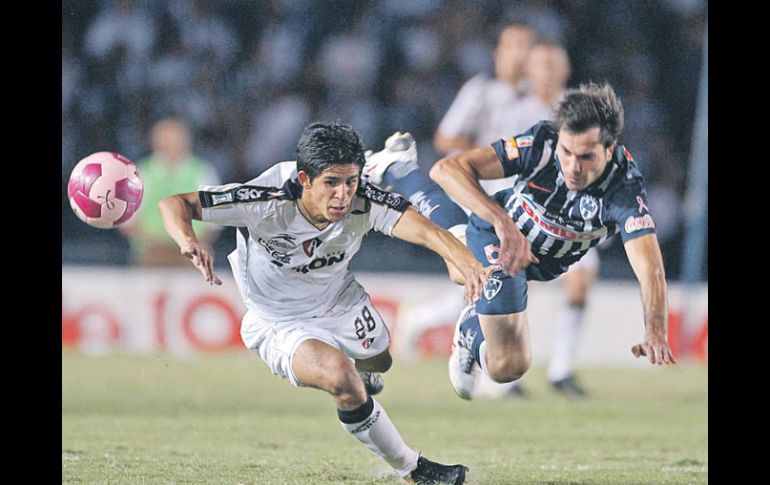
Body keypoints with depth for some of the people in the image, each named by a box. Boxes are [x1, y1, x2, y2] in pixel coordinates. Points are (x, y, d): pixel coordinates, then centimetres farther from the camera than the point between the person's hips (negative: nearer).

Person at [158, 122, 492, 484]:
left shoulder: (365, 203, -29)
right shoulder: (268, 201, -35)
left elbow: (422, 229, -45)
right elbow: (175, 204, -32)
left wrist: (467, 264, -65)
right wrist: (188, 242, -54)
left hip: (341, 303, 5)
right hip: (279, 324, -4)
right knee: (342, 377, -30)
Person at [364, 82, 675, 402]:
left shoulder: (625, 189, -37)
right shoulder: (543, 143, -38)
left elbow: (649, 266, -49)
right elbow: (448, 169, -41)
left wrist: (656, 332, -67)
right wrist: (502, 221, -55)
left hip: (543, 265, 3)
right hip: (496, 234, -3)